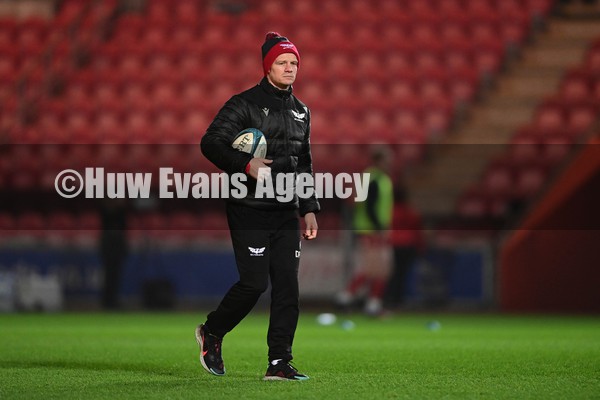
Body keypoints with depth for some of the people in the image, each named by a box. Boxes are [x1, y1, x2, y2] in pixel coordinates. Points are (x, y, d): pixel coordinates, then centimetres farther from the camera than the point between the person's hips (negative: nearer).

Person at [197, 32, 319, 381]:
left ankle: (279, 363, 2)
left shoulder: (301, 111, 16)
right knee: (254, 283, -10)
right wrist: (247, 164, -25)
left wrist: (309, 208, 16)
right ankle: (212, 332, 16)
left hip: (286, 211, 6)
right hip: (250, 209, -6)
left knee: (287, 285, -1)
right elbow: (211, 142, -13)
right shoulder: (245, 104, -5)